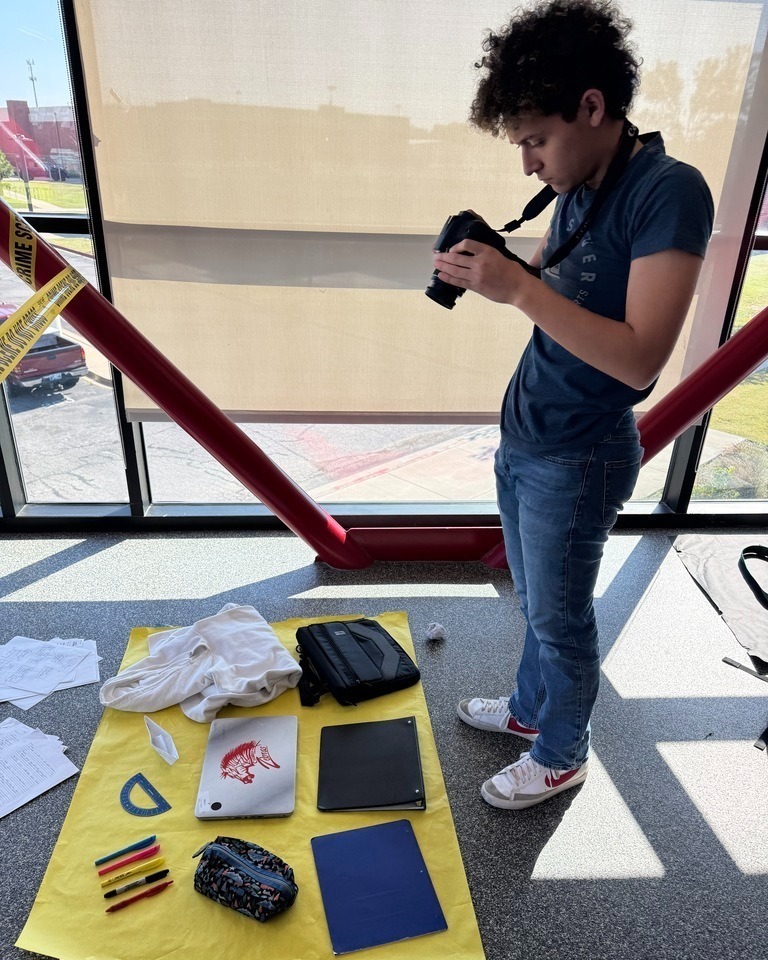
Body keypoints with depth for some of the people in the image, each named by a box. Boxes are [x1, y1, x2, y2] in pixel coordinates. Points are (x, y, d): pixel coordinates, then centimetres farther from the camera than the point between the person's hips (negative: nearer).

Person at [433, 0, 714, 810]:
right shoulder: (576, 191, 6)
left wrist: (517, 289, -28)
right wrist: (488, 270, -2)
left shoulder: (670, 191, -19)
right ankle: (529, 709, 44)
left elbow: (639, 359, -26)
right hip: (522, 437, 8)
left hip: (577, 459, -7)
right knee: (533, 601, 22)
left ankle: (561, 757, 34)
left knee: (560, 620, 10)